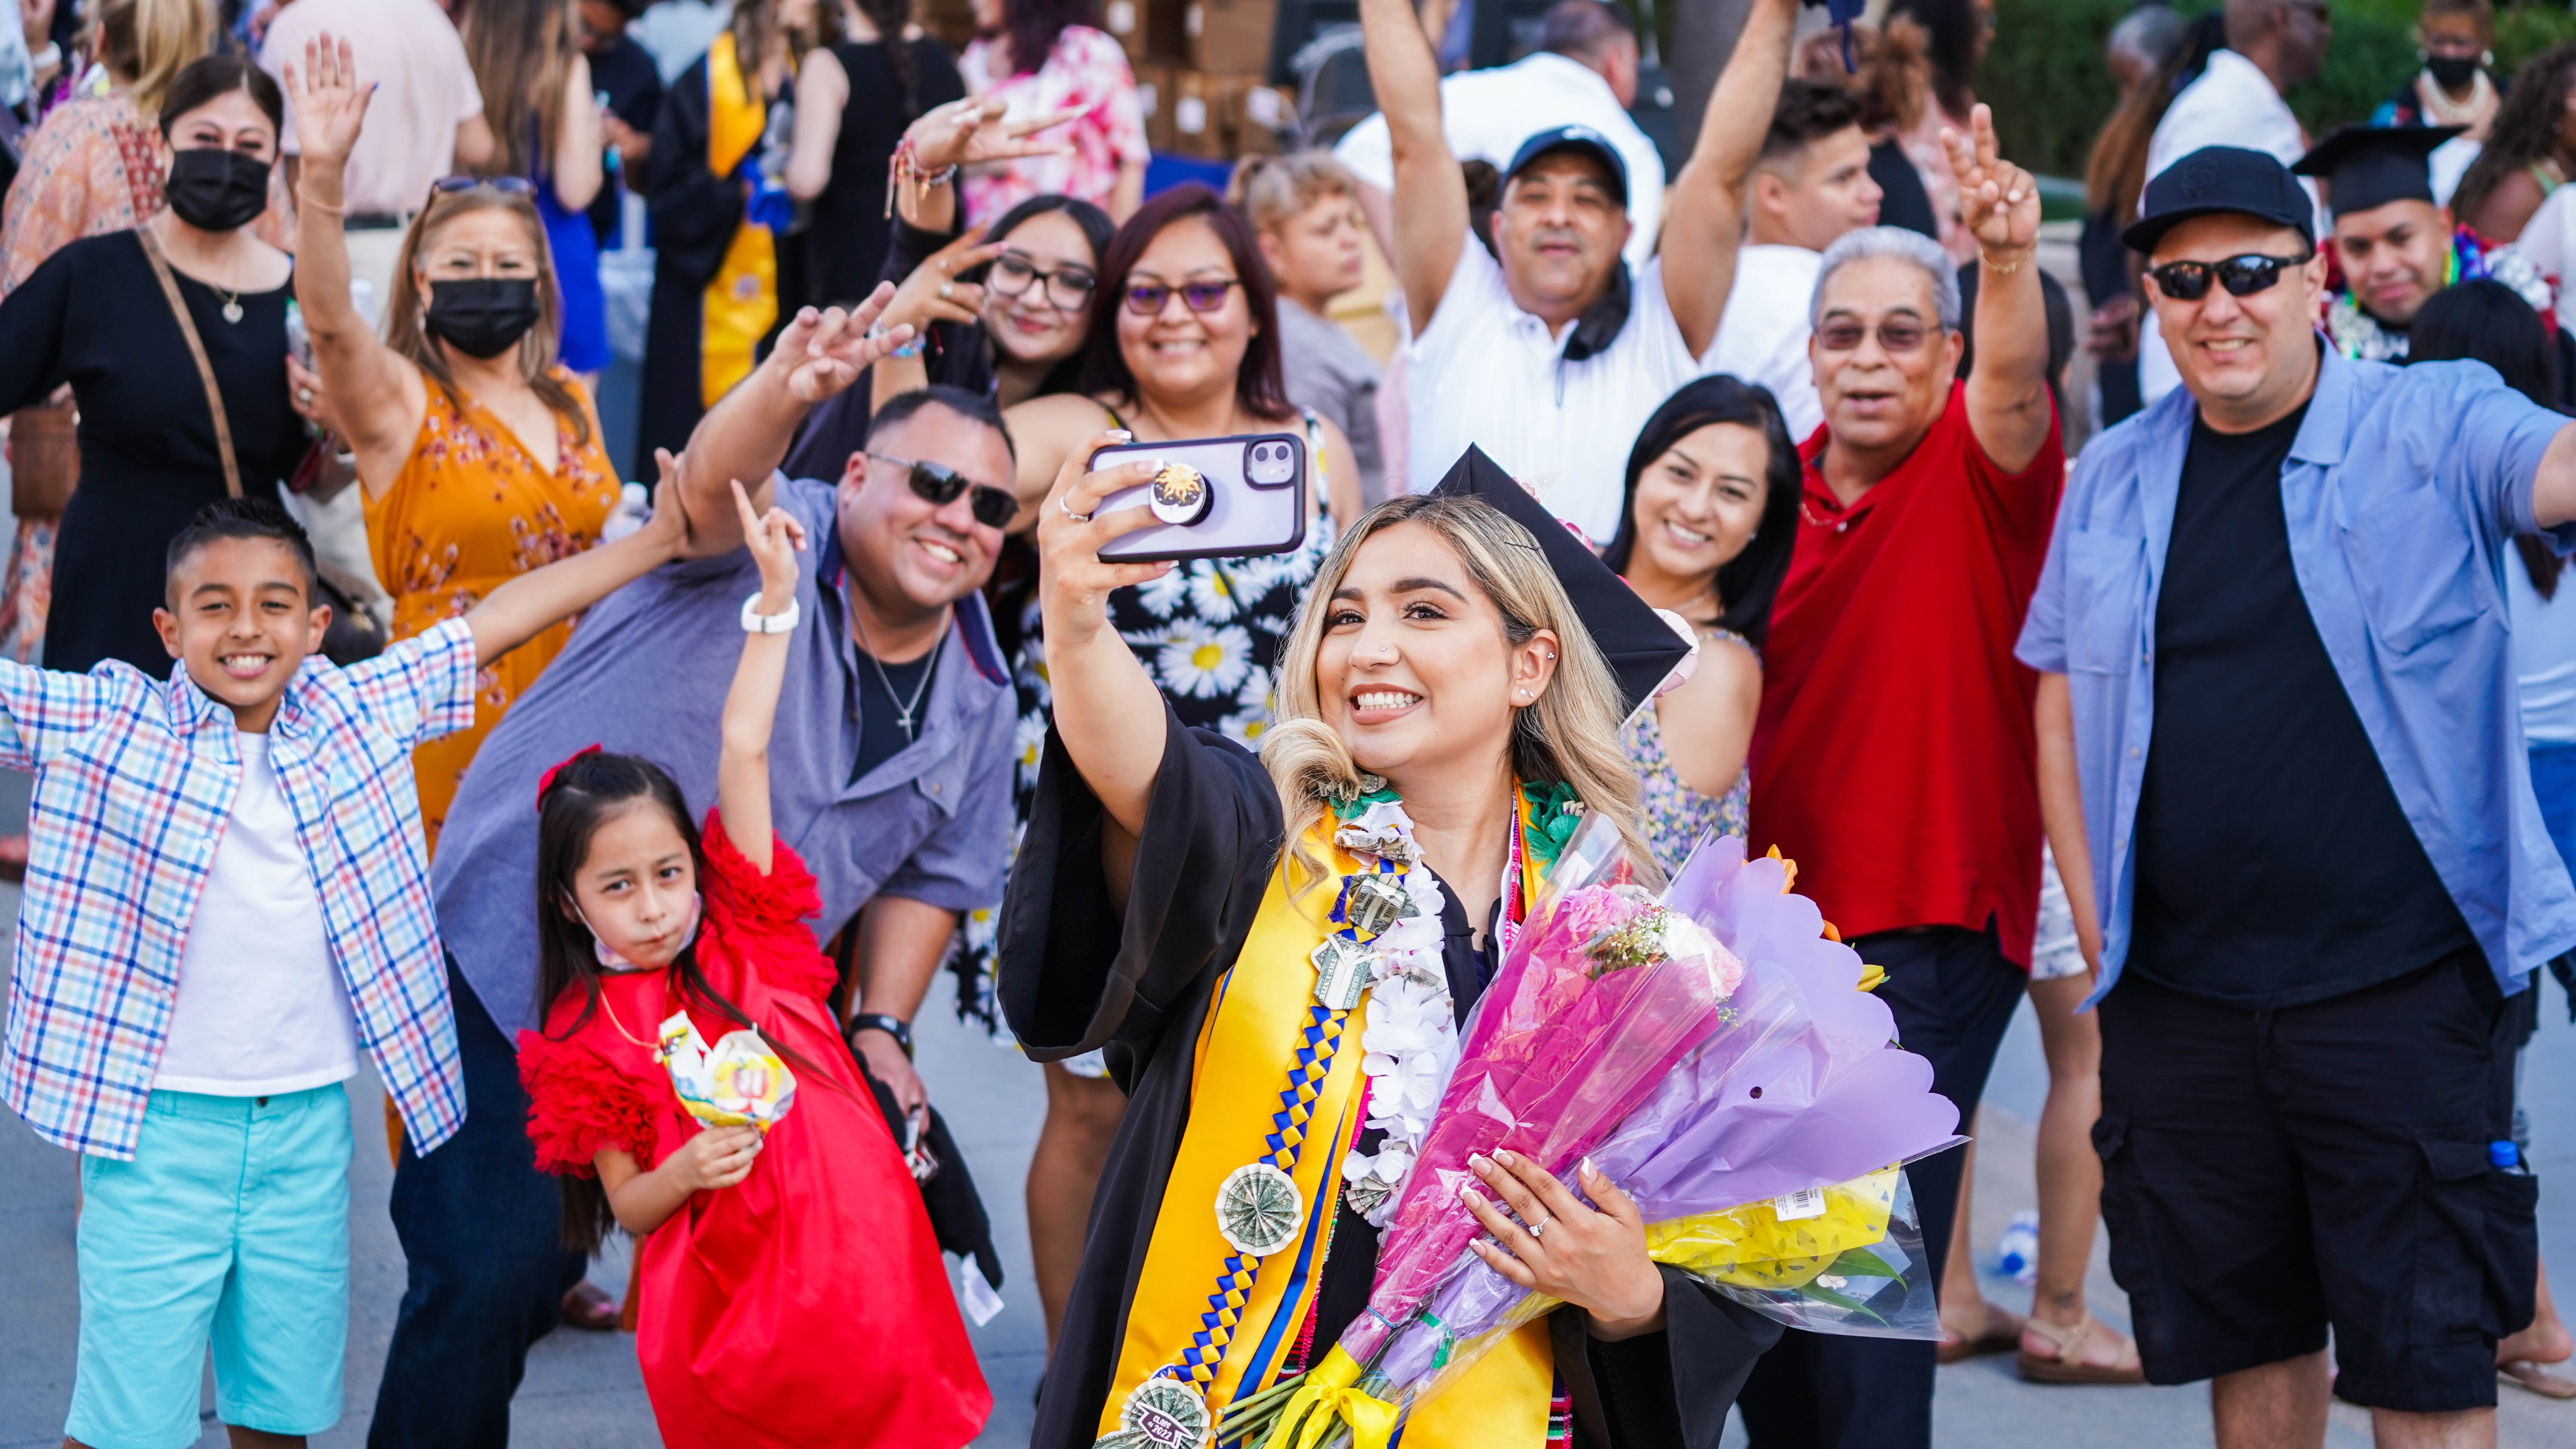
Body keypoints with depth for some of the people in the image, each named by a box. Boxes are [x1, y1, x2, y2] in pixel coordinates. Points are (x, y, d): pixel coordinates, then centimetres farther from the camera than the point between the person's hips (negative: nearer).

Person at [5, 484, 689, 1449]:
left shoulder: (354, 712, 4)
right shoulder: (102, 725, -5)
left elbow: (499, 618, 9)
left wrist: (659, 537, 13)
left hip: (308, 1125, 3)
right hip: (158, 1125, -3)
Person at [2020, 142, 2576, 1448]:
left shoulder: (2432, 427, -2)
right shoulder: (2112, 479, 10)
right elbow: (2065, 718, 15)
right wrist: (2099, 935, 7)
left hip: (2402, 986, -4)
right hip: (2178, 1000, 4)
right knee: (2251, 1341, 14)